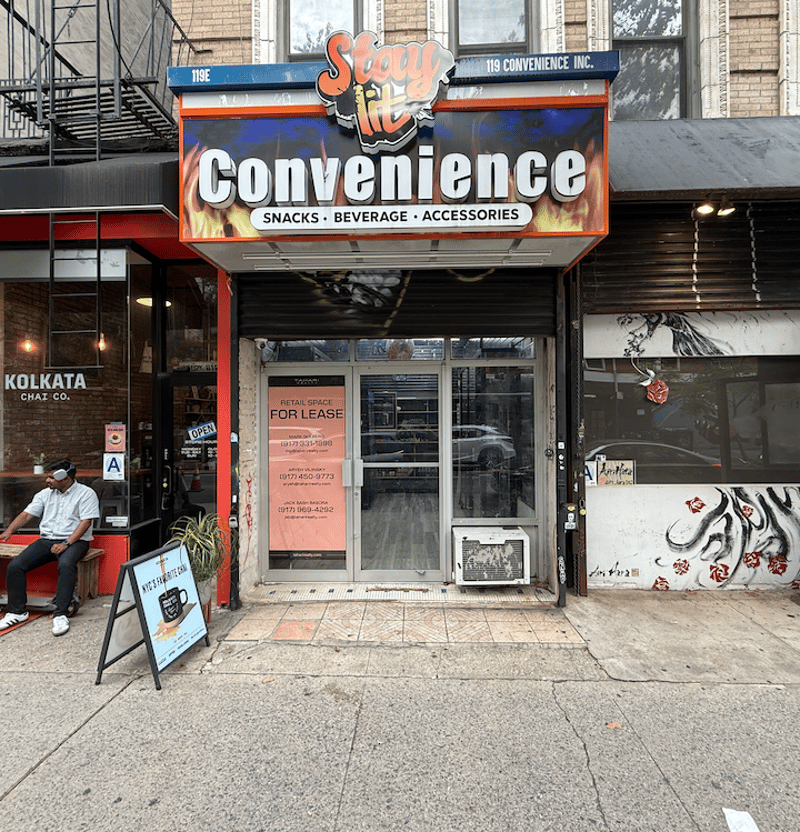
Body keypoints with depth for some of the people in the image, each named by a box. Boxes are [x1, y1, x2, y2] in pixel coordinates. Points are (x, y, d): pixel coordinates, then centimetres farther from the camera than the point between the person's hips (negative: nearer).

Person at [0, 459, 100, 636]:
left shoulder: (86, 493, -3)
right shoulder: (45, 494, 16)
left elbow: (86, 522, -11)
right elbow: (27, 514, 13)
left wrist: (66, 544, -19)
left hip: (74, 541, -6)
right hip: (46, 540, 6)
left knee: (66, 564, -35)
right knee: (15, 565, -14)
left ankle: (60, 614, -28)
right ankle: (17, 611, 3)